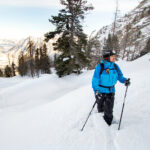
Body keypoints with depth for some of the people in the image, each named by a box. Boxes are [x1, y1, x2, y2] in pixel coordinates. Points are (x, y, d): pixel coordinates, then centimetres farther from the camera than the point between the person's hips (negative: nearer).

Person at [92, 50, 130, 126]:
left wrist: (125, 80, -15)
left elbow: (120, 76, 6)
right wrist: (96, 91, -24)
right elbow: (95, 80, -16)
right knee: (100, 109, 17)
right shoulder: (100, 66, -17)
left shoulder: (115, 66, -4)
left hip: (111, 91, 2)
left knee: (109, 111, 3)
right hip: (100, 91, -2)